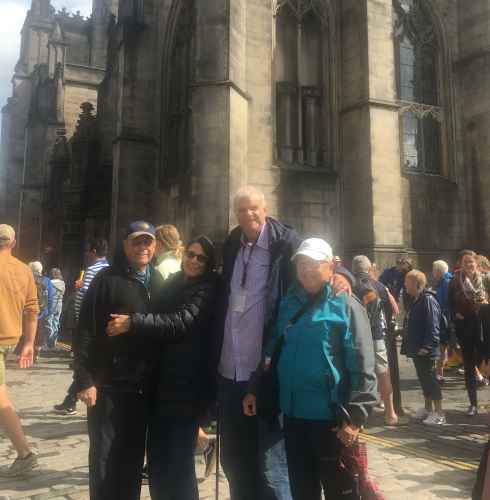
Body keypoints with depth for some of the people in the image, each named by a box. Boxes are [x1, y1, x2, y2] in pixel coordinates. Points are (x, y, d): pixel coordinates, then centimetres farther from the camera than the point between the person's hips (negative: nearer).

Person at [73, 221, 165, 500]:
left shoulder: (159, 282, 9)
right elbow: (85, 332, -9)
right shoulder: (107, 279, -5)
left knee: (133, 457, 14)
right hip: (110, 385, -4)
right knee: (105, 457, 5)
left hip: (145, 387, 4)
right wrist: (84, 379, -13)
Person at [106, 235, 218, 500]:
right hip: (161, 383, 6)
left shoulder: (208, 289, -6)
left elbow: (182, 321, -20)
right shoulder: (171, 283, 13)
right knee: (157, 459, 12)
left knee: (178, 460, -1)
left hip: (186, 386, -6)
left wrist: (133, 323, -25)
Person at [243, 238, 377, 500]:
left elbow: (362, 368, -12)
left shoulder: (346, 307, -8)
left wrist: (354, 418, -17)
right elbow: (271, 351, 17)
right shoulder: (288, 304, 9)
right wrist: (255, 389, 10)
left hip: (331, 417, -5)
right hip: (293, 413, 5)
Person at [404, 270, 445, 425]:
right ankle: (428, 408, 27)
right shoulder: (415, 300, 13)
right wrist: (410, 345, 17)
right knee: (423, 380, 16)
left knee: (431, 380, -2)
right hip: (417, 349, 9)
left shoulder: (428, 300, -17)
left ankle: (439, 413, 7)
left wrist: (427, 346, -23)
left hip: (425, 350, -9)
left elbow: (433, 326, -22)